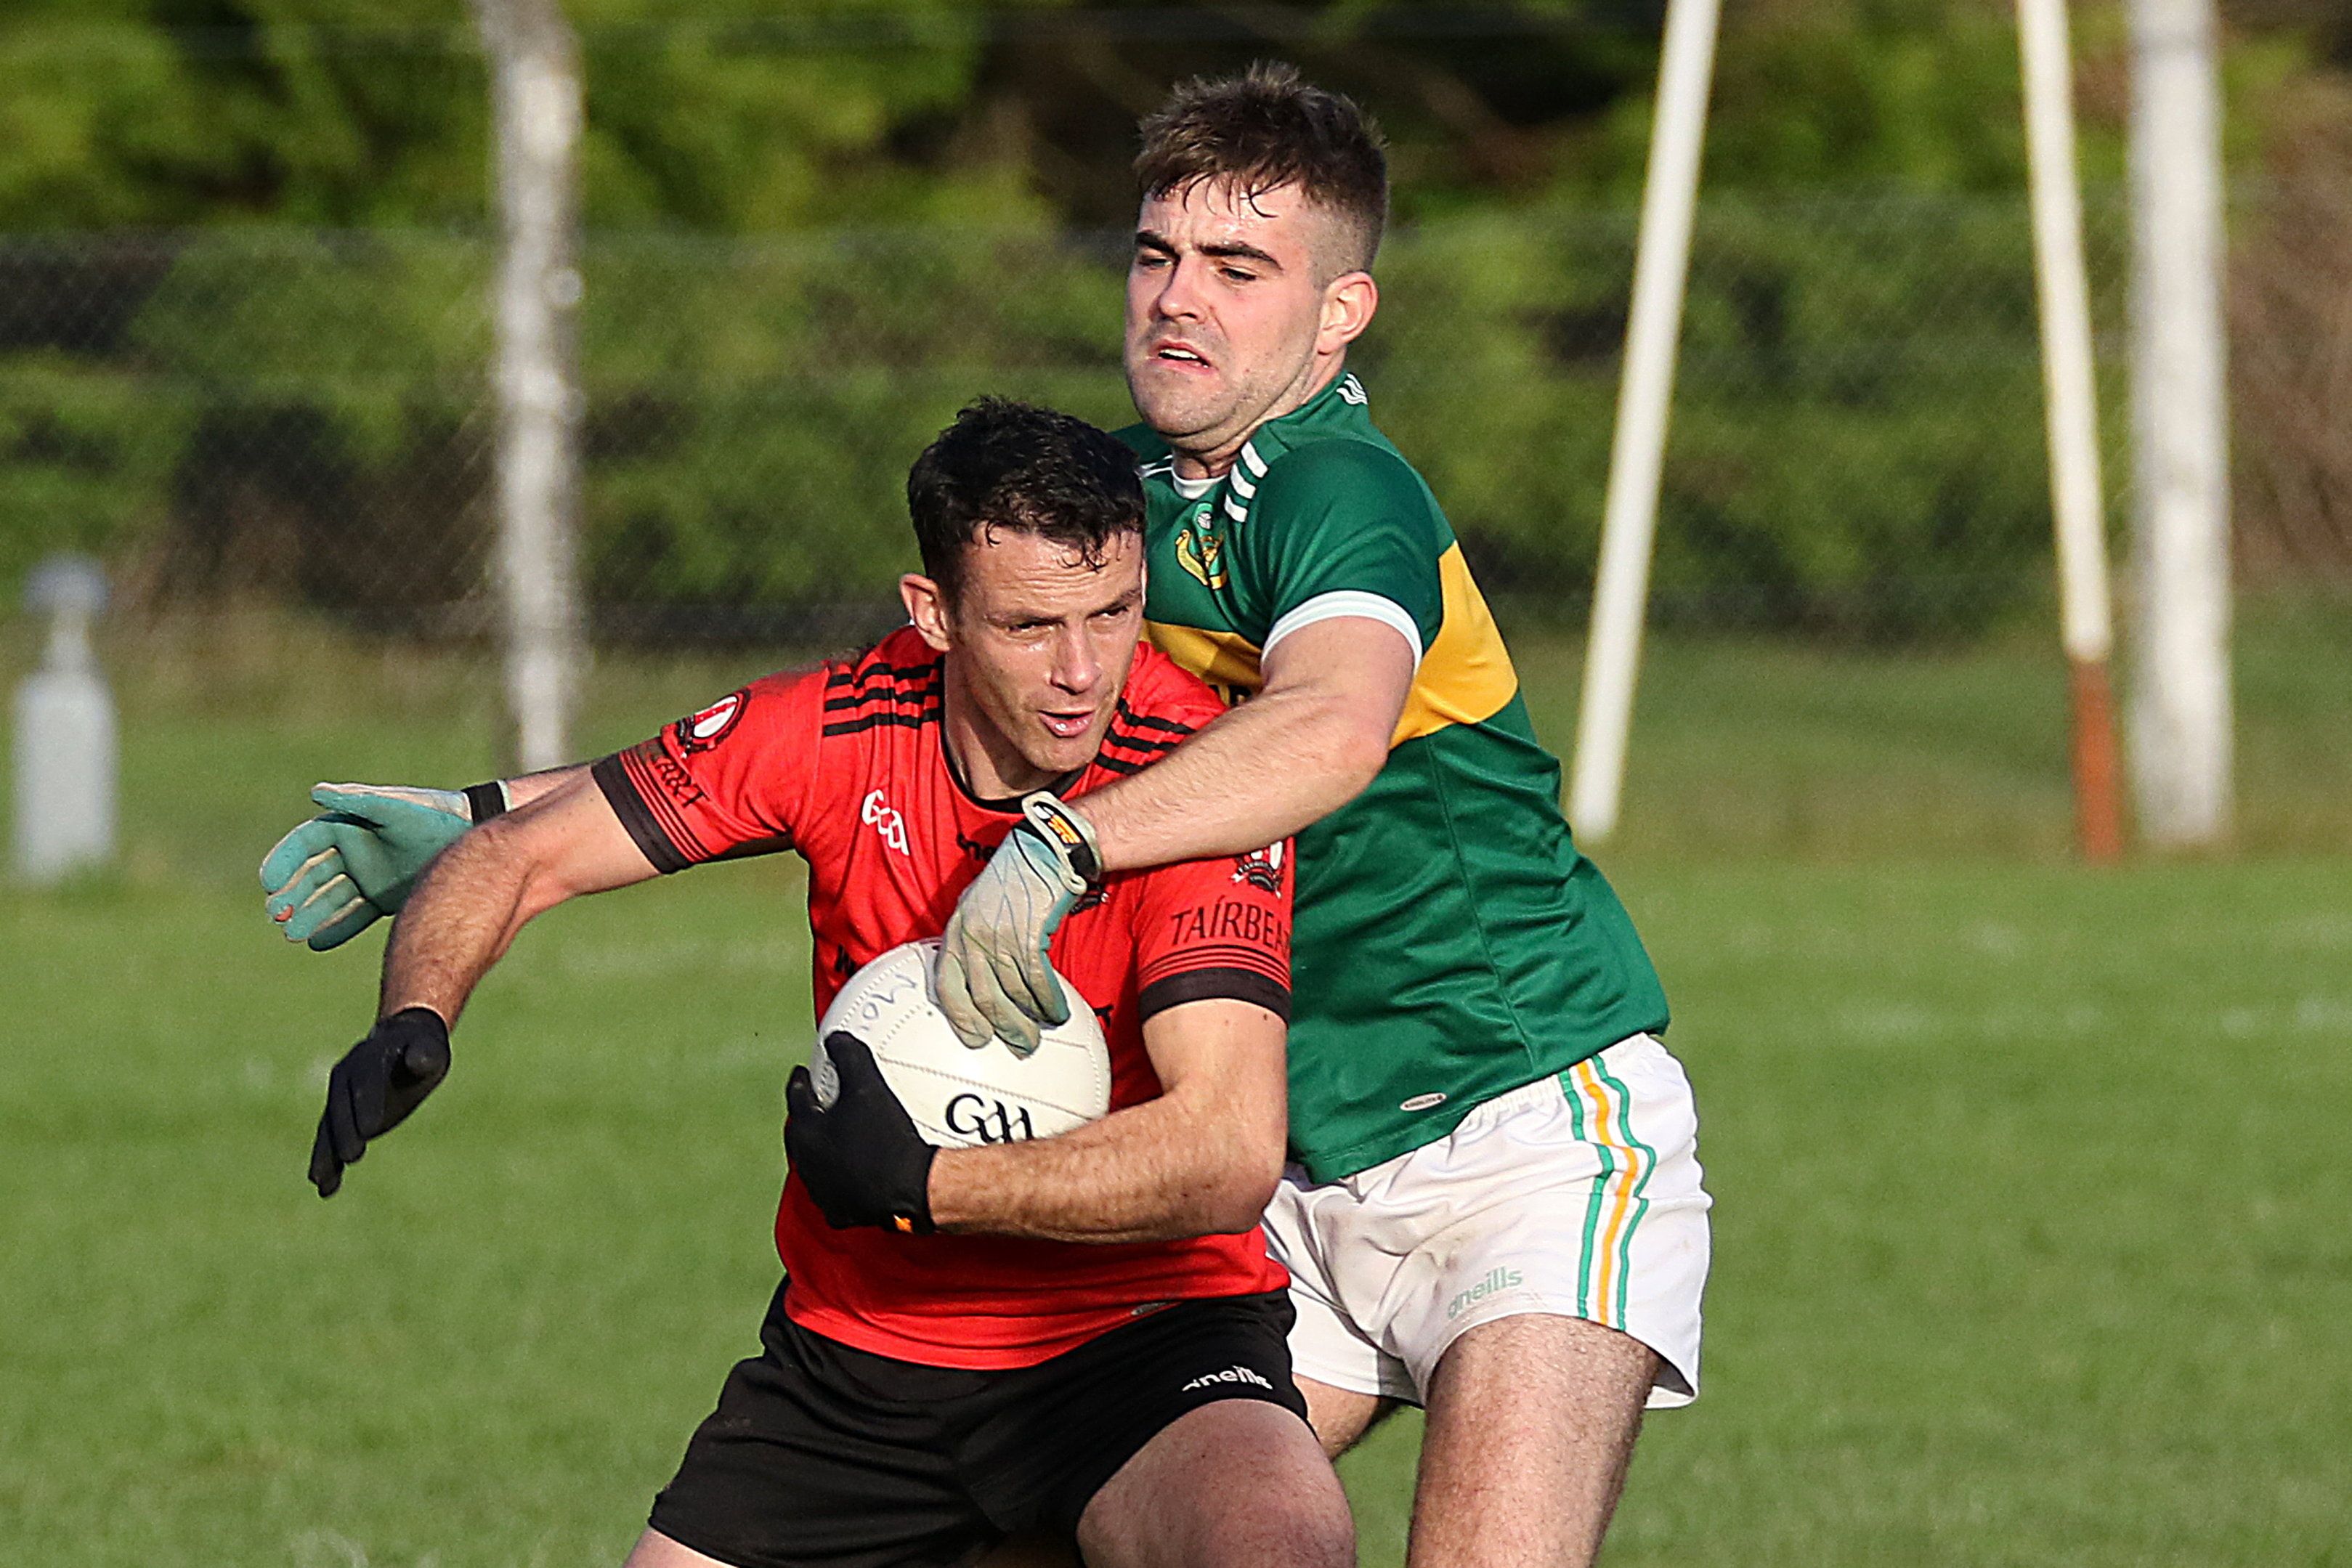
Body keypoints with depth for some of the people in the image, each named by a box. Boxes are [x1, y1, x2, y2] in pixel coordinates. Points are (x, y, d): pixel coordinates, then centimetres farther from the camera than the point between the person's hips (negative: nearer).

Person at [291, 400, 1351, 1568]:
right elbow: (520, 853, -1)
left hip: (1135, 1330, -4)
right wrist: (414, 1021, -21)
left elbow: (1229, 1152, -28)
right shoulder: (833, 729, -9)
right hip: (851, 1343, 4)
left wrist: (919, 1190, -26)